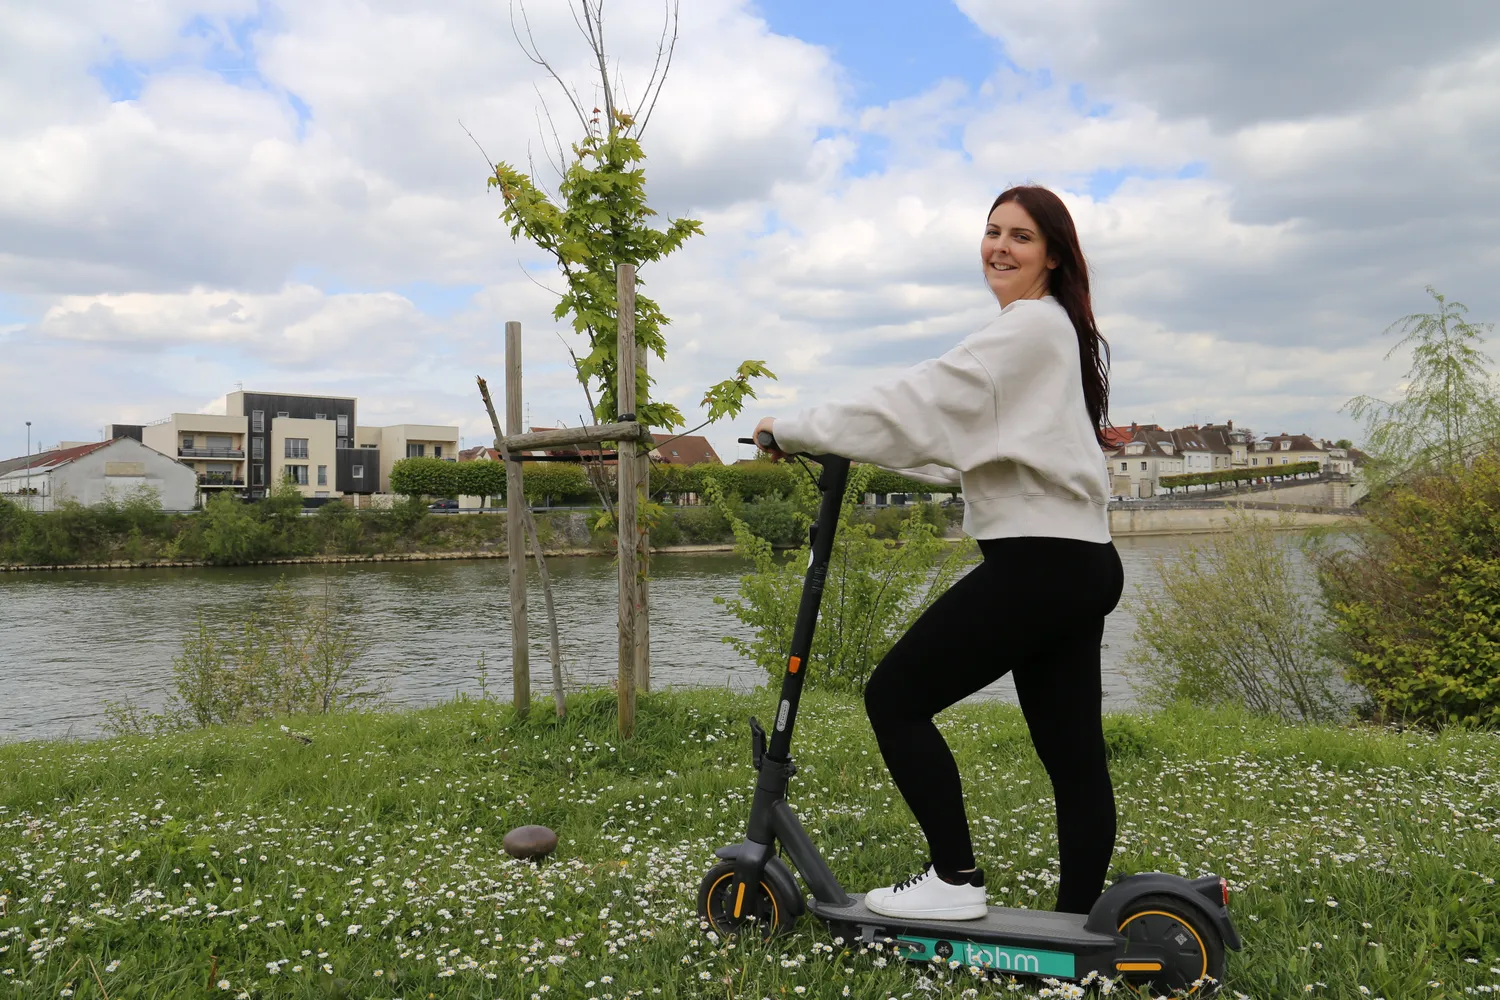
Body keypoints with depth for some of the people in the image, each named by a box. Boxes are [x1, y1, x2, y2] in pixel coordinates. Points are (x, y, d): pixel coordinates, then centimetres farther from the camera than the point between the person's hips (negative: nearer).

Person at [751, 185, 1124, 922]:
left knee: (895, 696, -4)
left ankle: (955, 880, 1)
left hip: (1037, 562, -10)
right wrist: (856, 446, 18)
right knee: (1071, 750, 10)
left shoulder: (1031, 326, -10)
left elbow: (921, 403, -15)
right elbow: (968, 445, 23)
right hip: (1076, 563, 10)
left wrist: (795, 430, -8)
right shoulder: (1050, 332, 21)